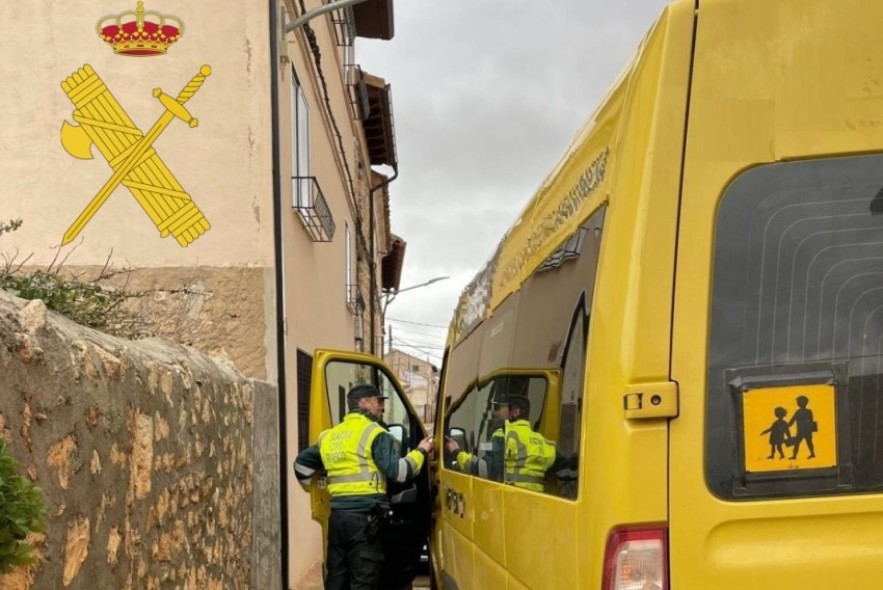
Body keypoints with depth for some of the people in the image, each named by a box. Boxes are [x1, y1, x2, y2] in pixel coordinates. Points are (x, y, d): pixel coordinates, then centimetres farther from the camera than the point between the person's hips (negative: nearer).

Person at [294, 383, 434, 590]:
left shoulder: (329, 436, 17)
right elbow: (397, 471, -13)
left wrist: (313, 488, 40)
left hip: (337, 515, 7)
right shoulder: (375, 433, -5)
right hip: (365, 517, -6)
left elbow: (301, 463, 25)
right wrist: (421, 451, 1)